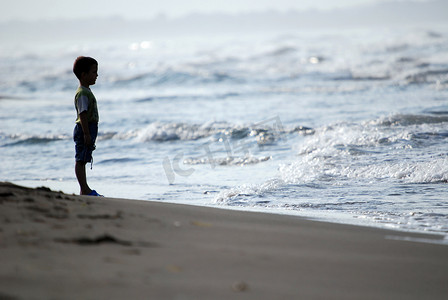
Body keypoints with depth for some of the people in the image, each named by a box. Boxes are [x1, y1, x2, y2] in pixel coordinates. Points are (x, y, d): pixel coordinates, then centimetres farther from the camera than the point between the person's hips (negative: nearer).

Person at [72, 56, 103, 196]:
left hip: (89, 129, 11)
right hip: (84, 129, -11)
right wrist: (86, 134, -25)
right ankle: (85, 190, -8)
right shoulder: (82, 93, -16)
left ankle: (85, 189, 16)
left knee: (82, 160, 12)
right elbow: (83, 114, -22)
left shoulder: (86, 92, 17)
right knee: (81, 160, -7)